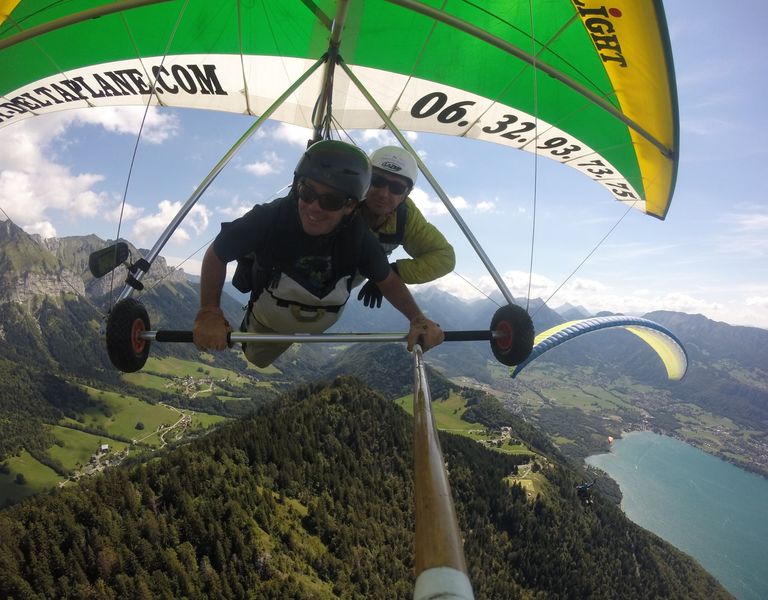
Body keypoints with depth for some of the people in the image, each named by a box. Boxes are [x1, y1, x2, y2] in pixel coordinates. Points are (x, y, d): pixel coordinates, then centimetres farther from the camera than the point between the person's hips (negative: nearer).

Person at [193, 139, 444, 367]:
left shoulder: (357, 234, -33)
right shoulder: (269, 218, -39)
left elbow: (387, 280, -17)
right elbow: (217, 255, -24)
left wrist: (418, 318, -33)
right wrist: (209, 313, -35)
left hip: (323, 327, 2)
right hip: (268, 324, -2)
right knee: (257, 359, 28)